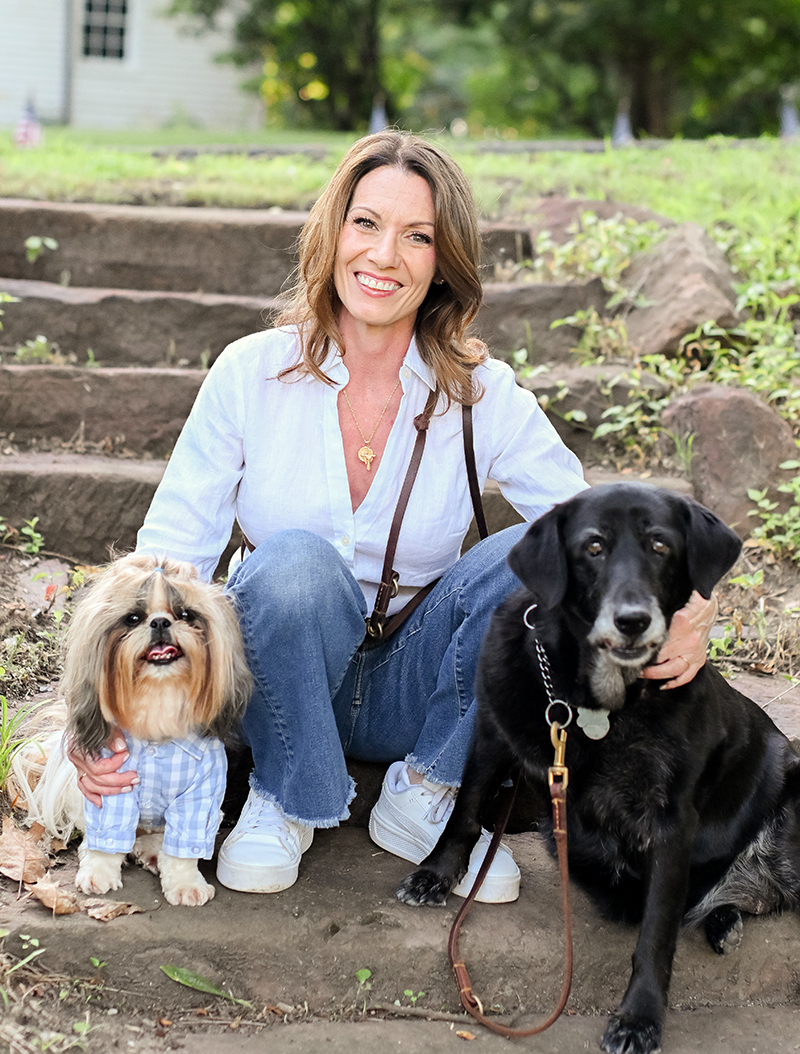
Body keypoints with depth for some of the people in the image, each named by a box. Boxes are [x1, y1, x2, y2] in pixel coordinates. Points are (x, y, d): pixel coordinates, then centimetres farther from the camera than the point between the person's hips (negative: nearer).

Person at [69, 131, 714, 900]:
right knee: (295, 560, -33)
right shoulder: (252, 373, -9)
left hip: (414, 690, 1)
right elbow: (167, 553, -10)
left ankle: (426, 799, -8)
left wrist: (678, 610, -34)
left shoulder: (482, 395, -8)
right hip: (279, 683, -1)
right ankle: (287, 802, -8)